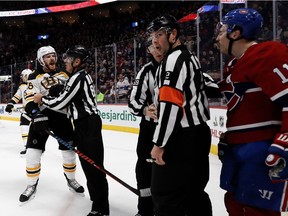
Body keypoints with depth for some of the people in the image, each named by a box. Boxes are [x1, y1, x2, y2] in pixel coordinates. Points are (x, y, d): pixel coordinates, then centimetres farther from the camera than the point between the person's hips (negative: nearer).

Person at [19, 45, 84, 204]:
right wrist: (36, 114, -30)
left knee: (69, 149, 6)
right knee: (33, 151, -7)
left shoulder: (63, 74, 11)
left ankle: (71, 179, 28)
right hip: (42, 116, -3)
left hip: (61, 116, 3)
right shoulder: (35, 78, -3)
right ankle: (32, 186, 11)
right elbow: (30, 100, -15)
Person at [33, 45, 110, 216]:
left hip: (87, 125, -11)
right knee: (89, 162, 20)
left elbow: (60, 103, -15)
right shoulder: (83, 76, 17)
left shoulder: (77, 78, -15)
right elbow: (67, 100, 23)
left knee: (93, 165, -10)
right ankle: (97, 196, 36)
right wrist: (45, 98, 19)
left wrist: (42, 99, 0)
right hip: (86, 123, 11)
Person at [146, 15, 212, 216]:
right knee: (194, 191, 17)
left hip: (182, 139, -10)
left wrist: (159, 143, -20)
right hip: (199, 133, 10)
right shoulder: (190, 57, 19)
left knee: (165, 194, -5)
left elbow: (170, 105, -22)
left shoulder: (174, 59, -13)